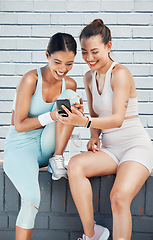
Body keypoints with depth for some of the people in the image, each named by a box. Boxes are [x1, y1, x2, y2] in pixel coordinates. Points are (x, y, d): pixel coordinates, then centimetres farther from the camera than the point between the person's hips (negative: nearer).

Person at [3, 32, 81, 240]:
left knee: (71, 96, -15)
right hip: (20, 147, -4)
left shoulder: (69, 85, 0)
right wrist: (51, 116, -29)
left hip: (46, 146, 5)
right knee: (32, 198, -29)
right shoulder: (31, 79, -16)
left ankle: (57, 160, -12)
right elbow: (19, 125, -16)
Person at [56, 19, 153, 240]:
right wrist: (94, 137, 1)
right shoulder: (89, 77, 10)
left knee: (119, 197, -30)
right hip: (110, 149, 6)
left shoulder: (120, 73, -12)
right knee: (75, 165, -24)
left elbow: (118, 119, -21)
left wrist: (85, 122, -36)